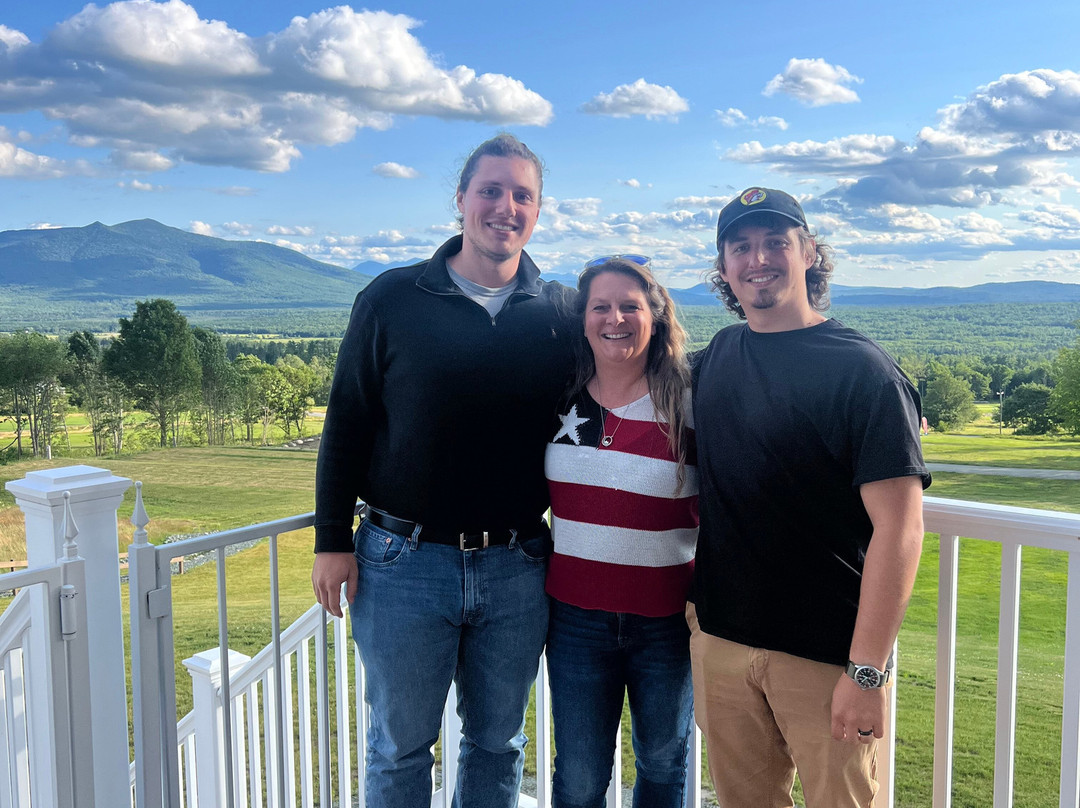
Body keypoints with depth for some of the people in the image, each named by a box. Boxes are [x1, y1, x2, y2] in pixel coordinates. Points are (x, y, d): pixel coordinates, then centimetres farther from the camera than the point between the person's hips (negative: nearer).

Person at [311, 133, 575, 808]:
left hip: (517, 570, 2)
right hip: (403, 564, -1)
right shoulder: (392, 300, -1)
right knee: (400, 746, 12)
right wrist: (332, 540, -3)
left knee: (498, 743, 17)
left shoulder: (560, 314, 3)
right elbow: (346, 424, 0)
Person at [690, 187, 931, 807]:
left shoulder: (862, 371, -12)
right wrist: (692, 597, 11)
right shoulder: (717, 356, 5)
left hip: (826, 656, -5)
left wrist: (867, 672, -19)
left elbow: (900, 527, -16)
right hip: (719, 640, 5)